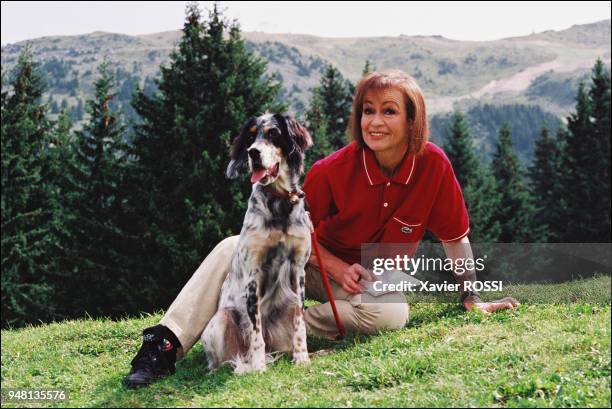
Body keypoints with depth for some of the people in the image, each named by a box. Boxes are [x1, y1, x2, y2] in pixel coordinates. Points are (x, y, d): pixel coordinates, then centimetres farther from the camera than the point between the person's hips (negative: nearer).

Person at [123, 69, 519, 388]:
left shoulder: (434, 165, -19)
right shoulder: (332, 170, -18)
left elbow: (455, 235, -6)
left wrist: (472, 297, 0)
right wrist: (339, 269, -19)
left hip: (372, 280, 0)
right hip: (321, 264, 0)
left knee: (393, 313, -37)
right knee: (235, 248, -24)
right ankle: (166, 346, -33)